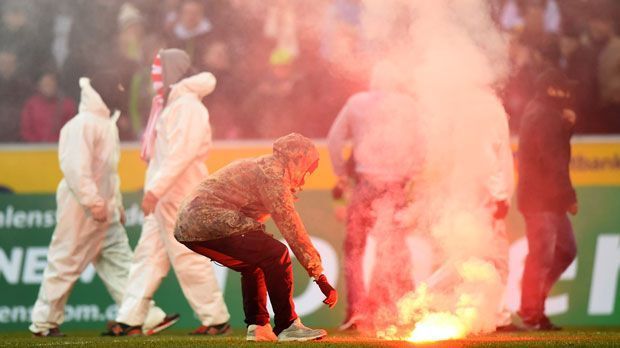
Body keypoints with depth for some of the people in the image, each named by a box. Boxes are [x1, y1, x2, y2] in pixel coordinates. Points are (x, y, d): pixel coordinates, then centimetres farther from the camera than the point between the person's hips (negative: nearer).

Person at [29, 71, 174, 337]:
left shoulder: (108, 124, 16)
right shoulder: (83, 124, -15)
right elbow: (75, 166, -24)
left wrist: (117, 204, 20)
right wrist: (93, 202, -26)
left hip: (105, 210, 9)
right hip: (80, 209, -9)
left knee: (119, 263, 4)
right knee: (66, 263, -2)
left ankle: (147, 317, -1)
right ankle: (43, 322, 8)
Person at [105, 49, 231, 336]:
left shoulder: (187, 106, -13)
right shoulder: (170, 105, 19)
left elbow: (179, 154, -23)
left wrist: (155, 189, -28)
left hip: (180, 197, -10)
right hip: (164, 197, 10)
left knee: (188, 259, -7)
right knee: (147, 256, 6)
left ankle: (216, 319, 0)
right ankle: (129, 319, 5)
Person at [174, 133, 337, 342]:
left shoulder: (255, 166, 24)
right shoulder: (272, 175, -7)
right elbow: (292, 229, -12)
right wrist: (320, 277, -13)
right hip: (210, 223, -11)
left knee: (253, 260, 25)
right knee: (276, 254, -12)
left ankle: (257, 326, 22)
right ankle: (287, 326, -8)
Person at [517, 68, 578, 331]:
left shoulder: (537, 113, 17)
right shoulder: (544, 117, -16)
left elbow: (556, 146, 21)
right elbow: (554, 162, -20)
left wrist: (567, 125, 5)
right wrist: (569, 196, -18)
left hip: (549, 199, 11)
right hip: (542, 199, -11)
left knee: (566, 250, 16)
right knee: (541, 256, -7)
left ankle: (532, 305, 16)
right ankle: (532, 314, -3)